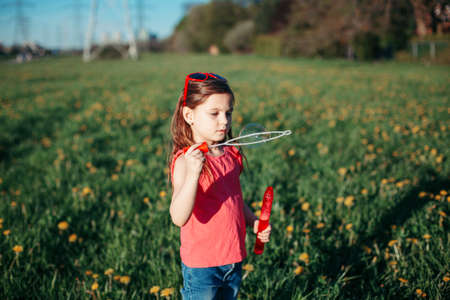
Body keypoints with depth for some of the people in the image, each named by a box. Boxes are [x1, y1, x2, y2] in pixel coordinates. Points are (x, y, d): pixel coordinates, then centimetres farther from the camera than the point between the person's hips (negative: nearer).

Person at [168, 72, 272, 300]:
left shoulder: (231, 155, 3)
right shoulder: (185, 160, -18)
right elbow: (179, 218, -31)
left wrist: (254, 222, 1)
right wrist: (193, 173, -43)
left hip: (234, 261, 7)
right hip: (201, 266, -6)